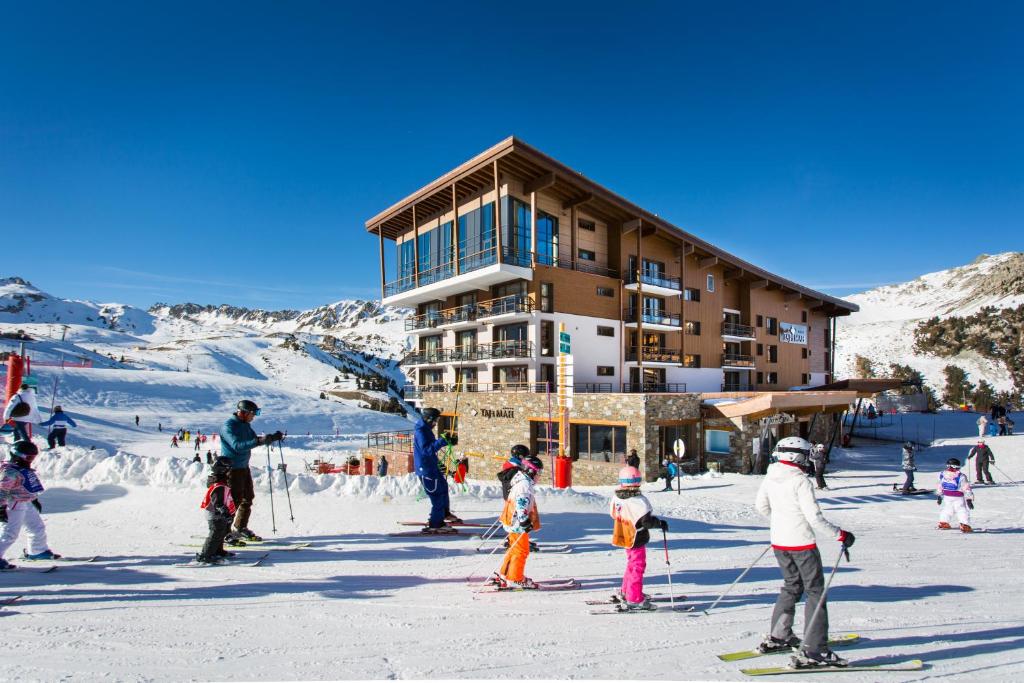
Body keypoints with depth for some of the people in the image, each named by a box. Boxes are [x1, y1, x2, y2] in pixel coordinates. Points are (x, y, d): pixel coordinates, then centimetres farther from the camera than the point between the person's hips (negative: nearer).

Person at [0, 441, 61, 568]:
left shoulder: (24, 469, 12)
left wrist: (35, 500, 29)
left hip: (27, 504, 10)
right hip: (15, 505, -10)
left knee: (38, 528, 17)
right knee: (10, 534, -10)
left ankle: (38, 551, 32)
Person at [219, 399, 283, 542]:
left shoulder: (245, 425, 8)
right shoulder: (228, 426, -18)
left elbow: (254, 439, 16)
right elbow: (237, 446, -30)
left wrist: (273, 437, 2)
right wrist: (259, 441, -40)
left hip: (244, 467, 9)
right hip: (232, 468, -9)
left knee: (248, 499, 15)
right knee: (234, 501, -6)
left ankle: (241, 528, 28)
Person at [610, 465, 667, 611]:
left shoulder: (616, 497, -3)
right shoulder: (638, 501, -27)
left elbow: (613, 514, 10)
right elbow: (646, 521, -27)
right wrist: (660, 523, -11)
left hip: (624, 537, 8)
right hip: (636, 539, -8)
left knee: (631, 564, 24)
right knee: (637, 567, 3)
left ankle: (626, 592, 37)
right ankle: (634, 600, 8)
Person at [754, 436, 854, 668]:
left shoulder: (770, 477, 3)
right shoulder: (800, 480, -19)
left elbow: (761, 505, 13)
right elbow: (814, 517, -20)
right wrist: (840, 535, -9)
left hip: (778, 541, 7)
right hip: (801, 543, -7)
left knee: (792, 586, 22)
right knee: (816, 592, 5)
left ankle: (777, 636, 29)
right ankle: (813, 651, 5)